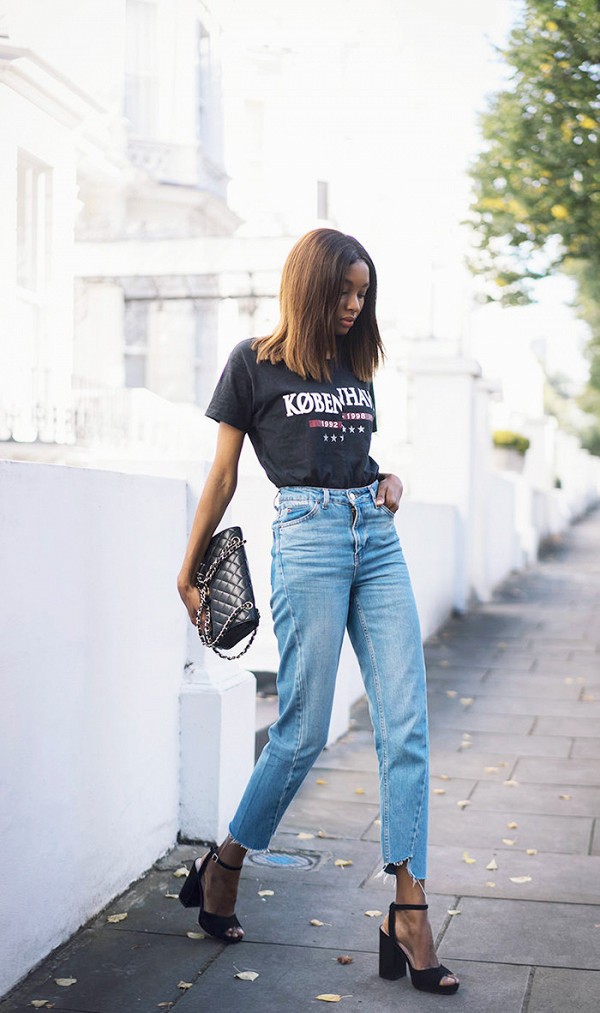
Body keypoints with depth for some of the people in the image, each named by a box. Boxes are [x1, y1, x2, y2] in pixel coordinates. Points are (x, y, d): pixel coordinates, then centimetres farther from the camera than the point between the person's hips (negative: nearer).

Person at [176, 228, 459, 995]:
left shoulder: (356, 365, 18)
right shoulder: (255, 363, 3)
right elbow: (222, 477, 5)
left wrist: (386, 482, 7)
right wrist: (189, 574, 7)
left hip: (377, 536, 6)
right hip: (309, 536, -5)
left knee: (405, 725, -4)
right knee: (303, 731, -3)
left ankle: (408, 917, -1)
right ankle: (222, 867, 21)